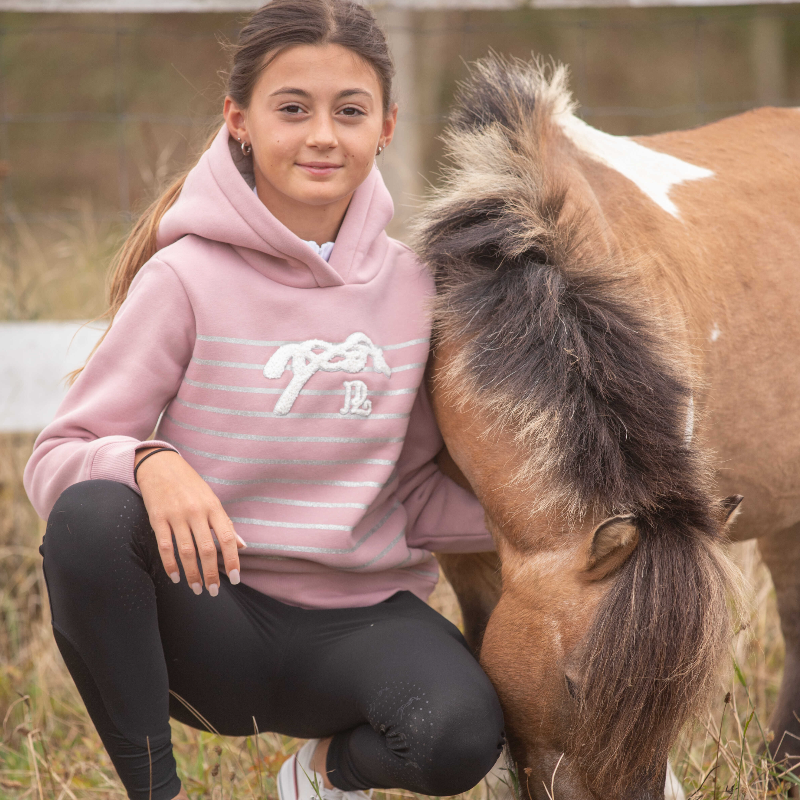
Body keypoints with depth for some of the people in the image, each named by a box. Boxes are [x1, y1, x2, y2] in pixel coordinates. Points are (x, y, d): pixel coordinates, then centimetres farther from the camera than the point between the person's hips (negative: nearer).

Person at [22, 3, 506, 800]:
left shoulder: (411, 285, 2)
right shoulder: (187, 279, -9)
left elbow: (415, 493, 7)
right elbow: (53, 459, -10)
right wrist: (148, 463, -32)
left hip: (357, 621, 2)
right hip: (211, 614, -2)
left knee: (459, 734, -31)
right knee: (91, 516, -34)